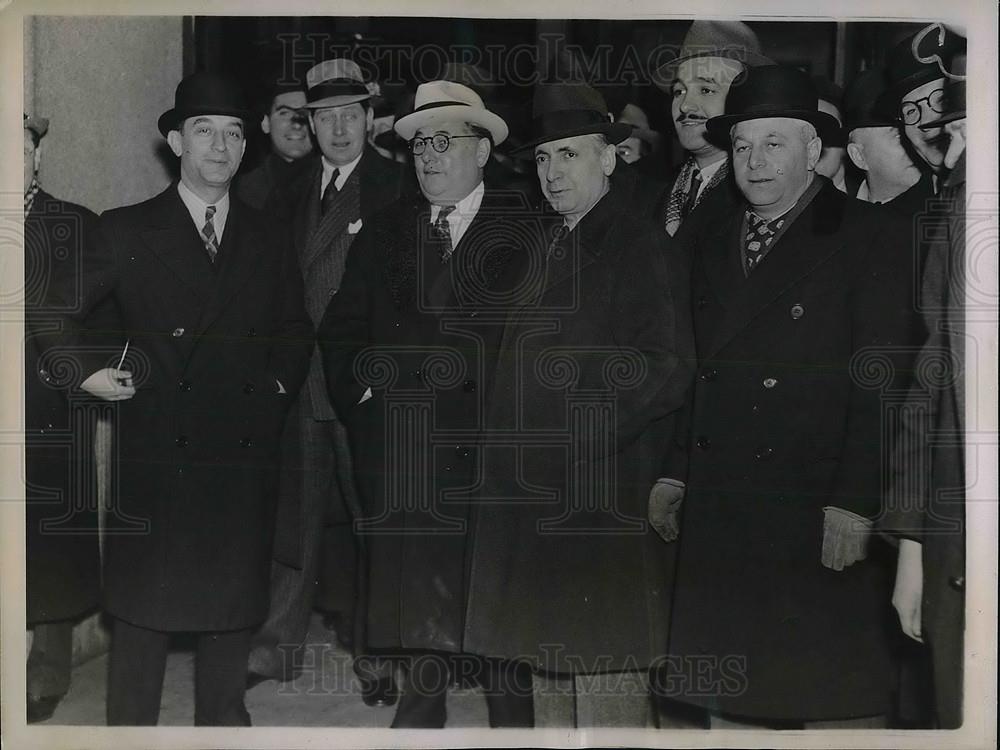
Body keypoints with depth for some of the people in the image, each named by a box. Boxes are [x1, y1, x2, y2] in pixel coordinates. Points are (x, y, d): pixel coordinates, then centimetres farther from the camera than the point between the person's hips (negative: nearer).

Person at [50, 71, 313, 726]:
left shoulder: (269, 241, 12)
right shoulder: (128, 231, 3)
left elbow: (296, 331, 21)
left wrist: (280, 384, 8)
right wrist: (89, 371, -5)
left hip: (245, 452, 3)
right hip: (158, 455, -3)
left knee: (235, 596, 11)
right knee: (144, 598, 4)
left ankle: (223, 715, 27)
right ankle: (130, 723, 18)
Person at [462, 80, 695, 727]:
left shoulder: (641, 247, -9)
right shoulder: (544, 245, 16)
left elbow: (666, 371, -15)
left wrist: (581, 435, -18)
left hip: (605, 498, -7)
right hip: (539, 492, 7)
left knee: (607, 668, 0)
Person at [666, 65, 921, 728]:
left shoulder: (871, 237, -2)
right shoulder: (711, 246, 16)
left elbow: (881, 380, -10)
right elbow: (696, 373, 14)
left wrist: (855, 503, -16)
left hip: (822, 523, -5)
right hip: (720, 524, 5)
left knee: (836, 704, 1)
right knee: (730, 706, 10)